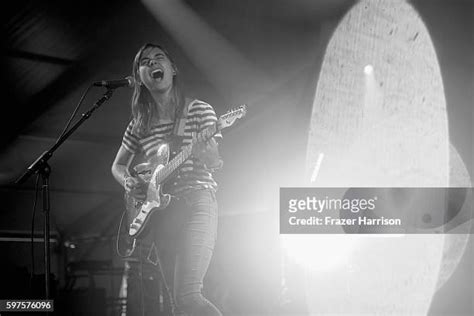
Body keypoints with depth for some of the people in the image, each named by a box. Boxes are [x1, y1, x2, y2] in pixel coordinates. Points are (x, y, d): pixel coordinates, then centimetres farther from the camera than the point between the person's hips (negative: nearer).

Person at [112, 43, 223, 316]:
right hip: (158, 210, 5)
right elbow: (118, 166, 23)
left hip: (196, 203, -5)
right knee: (177, 292, 3)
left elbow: (215, 163, -3)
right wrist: (129, 182, 1)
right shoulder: (139, 125, 13)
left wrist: (208, 156, -27)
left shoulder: (199, 110, 2)